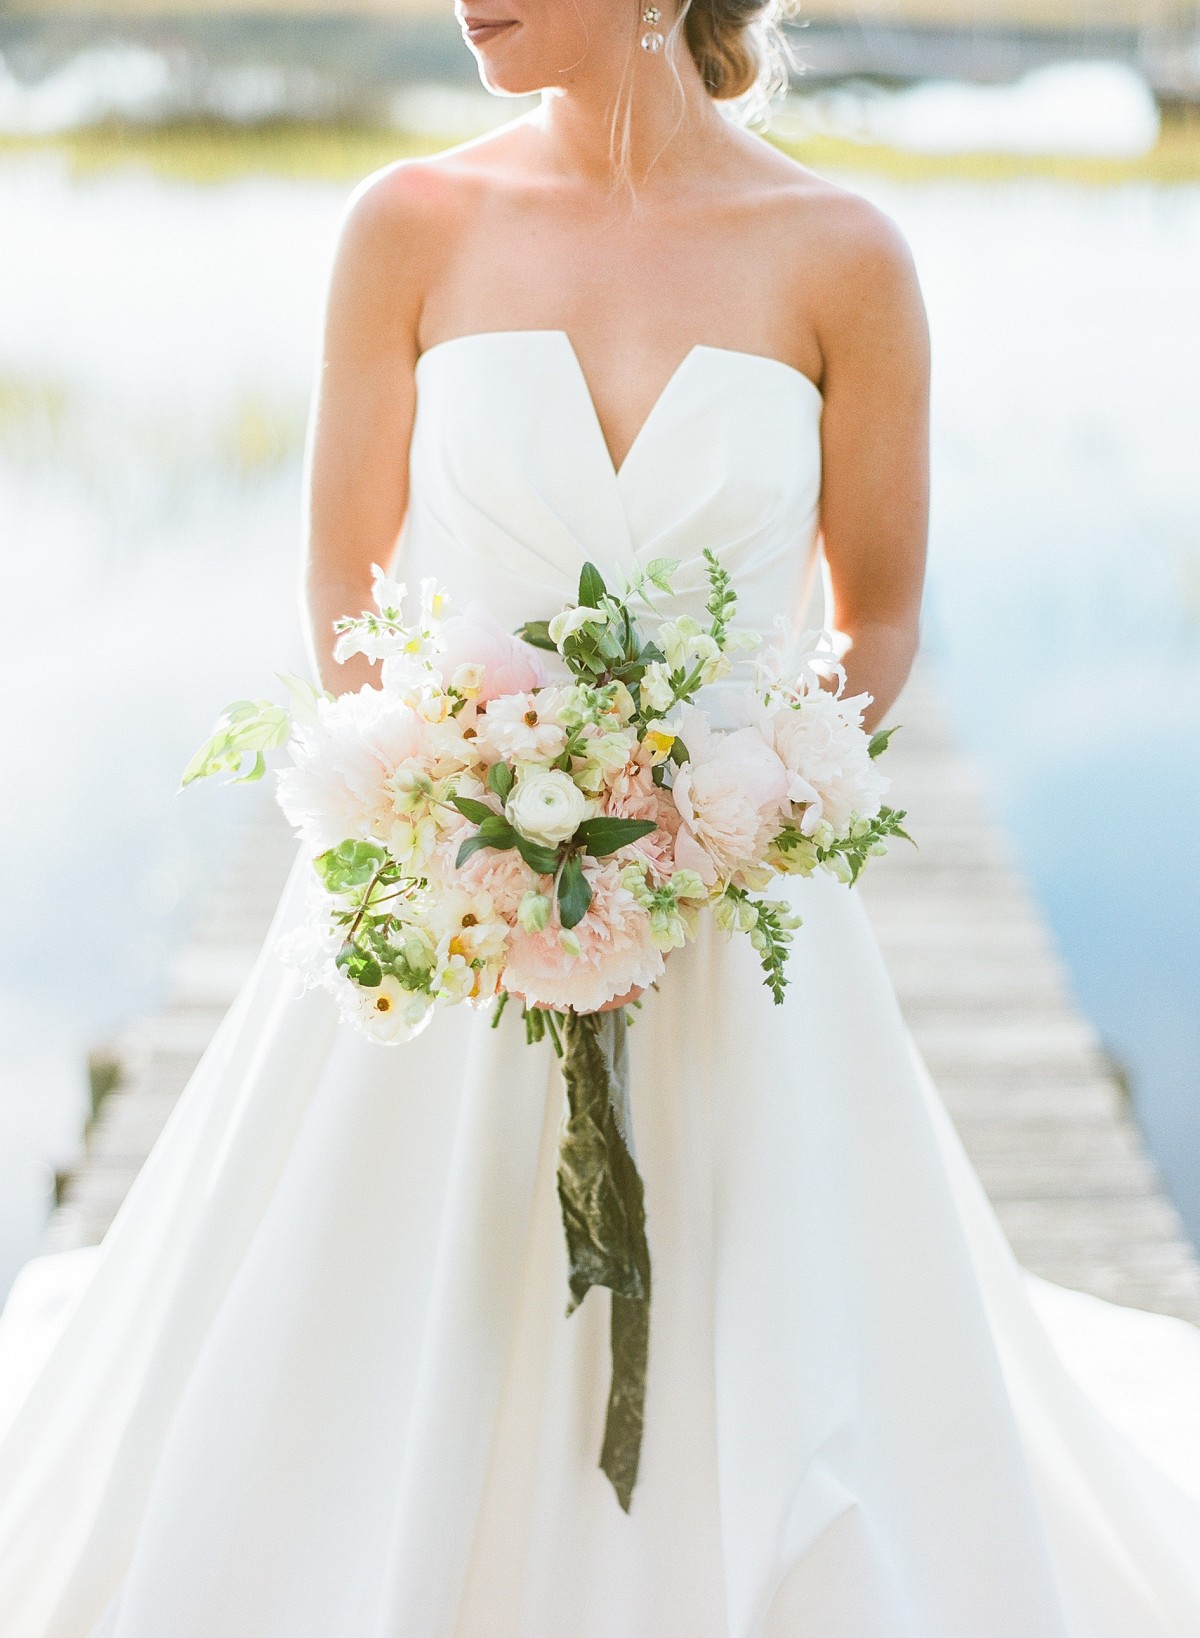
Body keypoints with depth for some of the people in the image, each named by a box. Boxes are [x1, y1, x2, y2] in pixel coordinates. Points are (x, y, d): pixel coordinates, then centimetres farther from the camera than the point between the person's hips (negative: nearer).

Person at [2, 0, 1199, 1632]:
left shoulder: (840, 258, -4)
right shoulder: (412, 226, -1)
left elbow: (878, 621, 4)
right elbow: (345, 596, 4)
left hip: (735, 934, -1)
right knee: (359, 1438, 6)